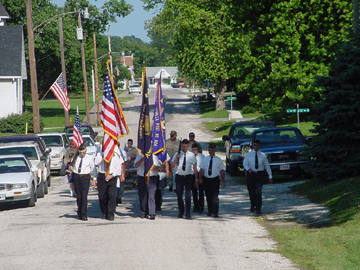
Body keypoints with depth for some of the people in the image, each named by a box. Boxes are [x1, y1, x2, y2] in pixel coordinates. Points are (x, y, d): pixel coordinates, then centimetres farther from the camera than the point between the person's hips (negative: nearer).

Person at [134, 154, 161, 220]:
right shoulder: (139, 157, 10)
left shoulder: (154, 157, 5)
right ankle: (144, 213, 15)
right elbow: (135, 165, -6)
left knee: (151, 196, -12)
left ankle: (151, 214, -15)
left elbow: (157, 168, -4)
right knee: (142, 196, 4)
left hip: (152, 178, -3)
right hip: (141, 178, 3)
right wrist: (143, 159, -15)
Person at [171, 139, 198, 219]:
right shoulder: (177, 154, 4)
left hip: (189, 176, -1)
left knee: (188, 195, -7)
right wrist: (176, 158, -16)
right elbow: (172, 166, -1)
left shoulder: (191, 155, 4)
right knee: (179, 195, 7)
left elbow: (195, 167, 8)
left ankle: (187, 214, -5)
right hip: (179, 176, 1)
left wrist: (196, 179, 6)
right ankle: (181, 212, 24)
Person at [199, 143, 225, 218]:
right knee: (208, 197, 10)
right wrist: (200, 178, -11)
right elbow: (202, 170, 4)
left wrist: (223, 181, 0)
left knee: (215, 197, -10)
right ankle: (209, 211, 24)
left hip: (215, 180, -2)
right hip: (206, 179, 2)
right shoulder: (205, 159, 7)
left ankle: (215, 213, -10)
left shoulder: (218, 160, 3)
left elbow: (222, 171, 4)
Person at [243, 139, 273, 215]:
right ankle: (252, 206, 31)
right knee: (251, 192, 9)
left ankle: (258, 209, -11)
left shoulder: (262, 155, 6)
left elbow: (267, 166, 10)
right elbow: (245, 164, -5)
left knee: (258, 192, -12)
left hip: (260, 174, -1)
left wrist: (270, 176, 10)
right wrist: (248, 169, -28)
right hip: (251, 174, 1)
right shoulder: (249, 154, 5)